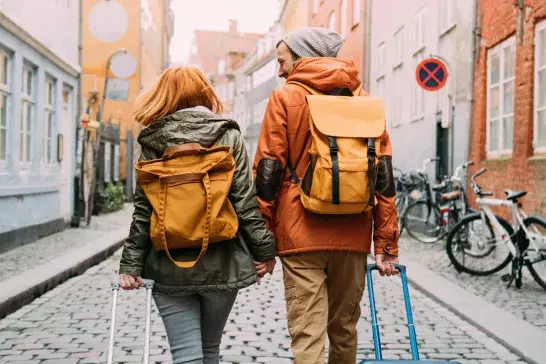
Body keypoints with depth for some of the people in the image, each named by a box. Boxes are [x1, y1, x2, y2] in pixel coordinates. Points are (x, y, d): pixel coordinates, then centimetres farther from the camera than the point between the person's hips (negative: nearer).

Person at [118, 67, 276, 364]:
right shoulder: (228, 136, -1)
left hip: (170, 268, 0)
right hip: (221, 263, 1)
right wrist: (264, 250, 2)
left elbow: (143, 211, -1)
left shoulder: (153, 142, 1)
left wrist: (131, 264, 3)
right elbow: (246, 201, -6)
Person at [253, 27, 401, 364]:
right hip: (353, 235, 4)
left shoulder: (285, 98, -1)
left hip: (302, 235, -4)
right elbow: (384, 176, 5)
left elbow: (268, 173, -5)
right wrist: (386, 244, 8)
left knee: (307, 336, -1)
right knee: (344, 330, 18)